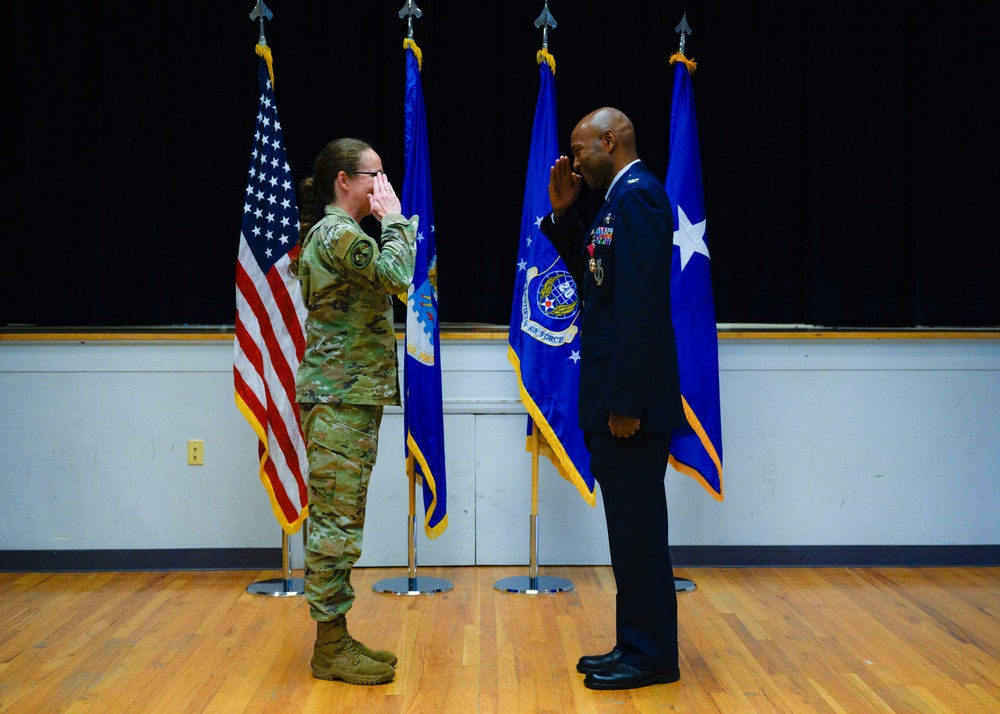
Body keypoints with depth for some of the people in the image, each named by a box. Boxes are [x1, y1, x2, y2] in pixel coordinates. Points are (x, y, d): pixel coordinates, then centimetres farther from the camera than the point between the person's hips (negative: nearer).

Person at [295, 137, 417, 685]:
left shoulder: (334, 232, 19)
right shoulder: (338, 232, -13)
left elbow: (388, 276, 18)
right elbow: (399, 275, -21)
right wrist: (394, 218, -11)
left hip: (348, 397, 11)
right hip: (340, 399, -11)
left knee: (337, 521, 12)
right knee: (337, 522, -6)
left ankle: (334, 639, 18)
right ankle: (330, 647, 0)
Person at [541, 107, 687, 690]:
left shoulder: (637, 196, -15)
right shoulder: (625, 197, 16)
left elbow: (640, 302, -22)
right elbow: (590, 273, 23)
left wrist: (626, 402, -23)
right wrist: (564, 212, 11)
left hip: (631, 396, -10)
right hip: (616, 393, 10)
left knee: (638, 527, -2)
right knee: (632, 526, 15)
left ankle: (651, 657, 8)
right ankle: (638, 644, 24)